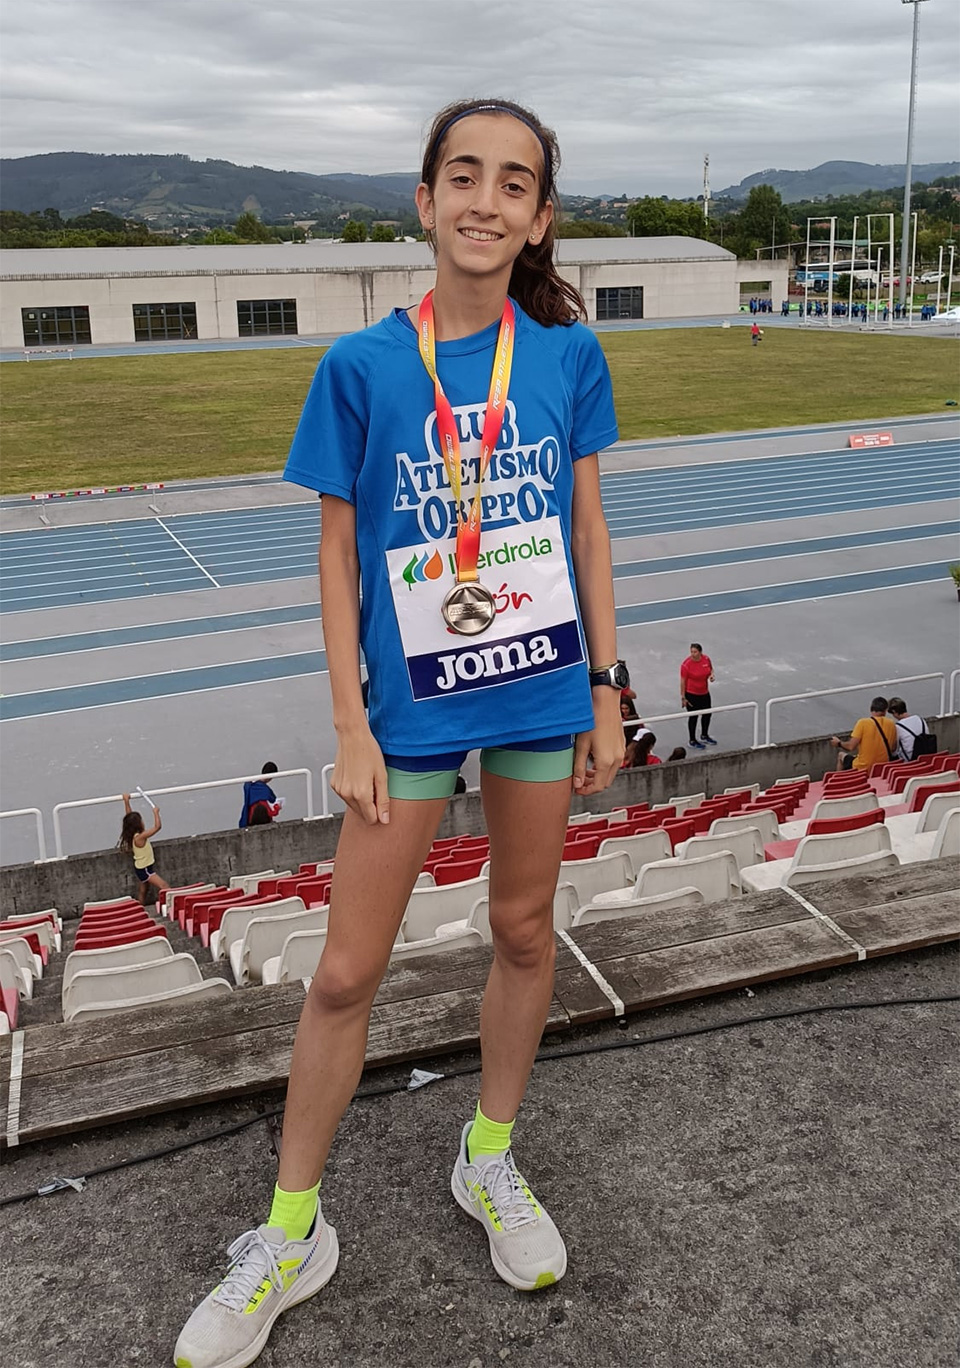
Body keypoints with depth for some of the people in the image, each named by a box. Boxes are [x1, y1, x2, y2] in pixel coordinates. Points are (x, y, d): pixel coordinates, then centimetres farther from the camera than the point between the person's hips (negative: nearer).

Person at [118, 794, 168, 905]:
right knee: (165, 887, -11)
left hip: (141, 868, 9)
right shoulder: (140, 837, -30)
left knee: (142, 892, 18)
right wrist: (156, 812, -18)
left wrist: (126, 801, 8)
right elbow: (157, 826, -32)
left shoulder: (132, 834, -6)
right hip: (144, 870, -9)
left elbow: (129, 816, 6)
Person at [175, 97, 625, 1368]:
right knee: (346, 975, 4)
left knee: (524, 933, 16)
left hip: (543, 692, 3)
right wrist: (350, 727, -6)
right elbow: (338, 556, -4)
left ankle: (490, 1157, 40)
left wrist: (607, 687, 4)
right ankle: (291, 1233, 25)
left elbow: (587, 525, 5)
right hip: (412, 702, -2)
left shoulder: (568, 353, -2)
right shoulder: (361, 366, -8)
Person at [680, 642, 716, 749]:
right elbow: (683, 681, -16)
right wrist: (683, 697, -14)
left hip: (704, 693, 6)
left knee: (707, 714, 19)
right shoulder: (686, 664, -22)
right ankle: (692, 741, 23)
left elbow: (711, 669, 13)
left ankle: (704, 736, 43)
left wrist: (712, 675, -11)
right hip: (691, 694, -6)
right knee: (693, 716, 5)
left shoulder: (706, 659, -7)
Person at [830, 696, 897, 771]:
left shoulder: (863, 723, -17)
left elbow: (851, 746, -17)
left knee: (841, 755, 24)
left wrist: (839, 743, 3)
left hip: (862, 768, -4)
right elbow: (893, 749, 3)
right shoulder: (891, 724, -5)